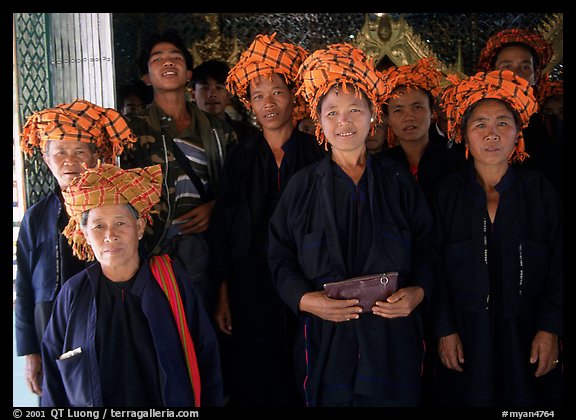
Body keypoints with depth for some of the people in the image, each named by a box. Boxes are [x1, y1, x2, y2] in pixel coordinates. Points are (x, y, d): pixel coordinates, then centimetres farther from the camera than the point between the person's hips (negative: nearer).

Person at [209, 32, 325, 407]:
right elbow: (223, 231, 6)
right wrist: (223, 296, 3)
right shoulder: (240, 158, 4)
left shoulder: (318, 154, -1)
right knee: (257, 380, 8)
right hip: (252, 288, 1)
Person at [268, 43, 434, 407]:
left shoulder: (400, 182, 4)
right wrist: (305, 299, -14)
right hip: (325, 339, 0)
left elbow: (426, 250, 7)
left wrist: (418, 291, -11)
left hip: (392, 340, 1)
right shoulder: (302, 186, 2)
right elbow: (281, 258, 3)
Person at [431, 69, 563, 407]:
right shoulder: (447, 195, 0)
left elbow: (559, 268, 0)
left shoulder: (542, 192, 1)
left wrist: (550, 329, -7)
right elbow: (435, 269, -1)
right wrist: (445, 330, -6)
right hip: (466, 341, 0)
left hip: (527, 341, 1)